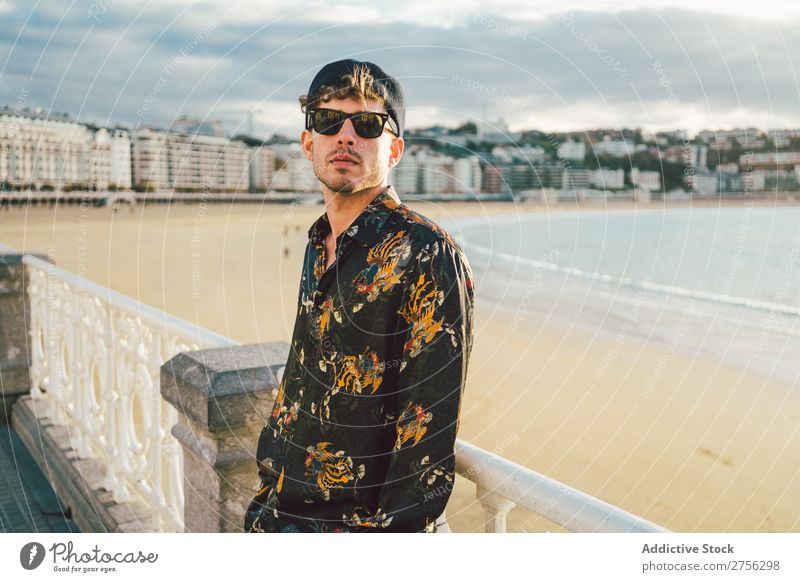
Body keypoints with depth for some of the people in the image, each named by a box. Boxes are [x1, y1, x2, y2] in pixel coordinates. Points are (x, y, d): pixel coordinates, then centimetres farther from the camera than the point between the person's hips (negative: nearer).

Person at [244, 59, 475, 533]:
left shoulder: (426, 253, -18)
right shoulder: (320, 244, 5)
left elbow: (431, 423, -19)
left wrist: (397, 528, -20)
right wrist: (266, 498, 12)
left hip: (361, 524, -7)